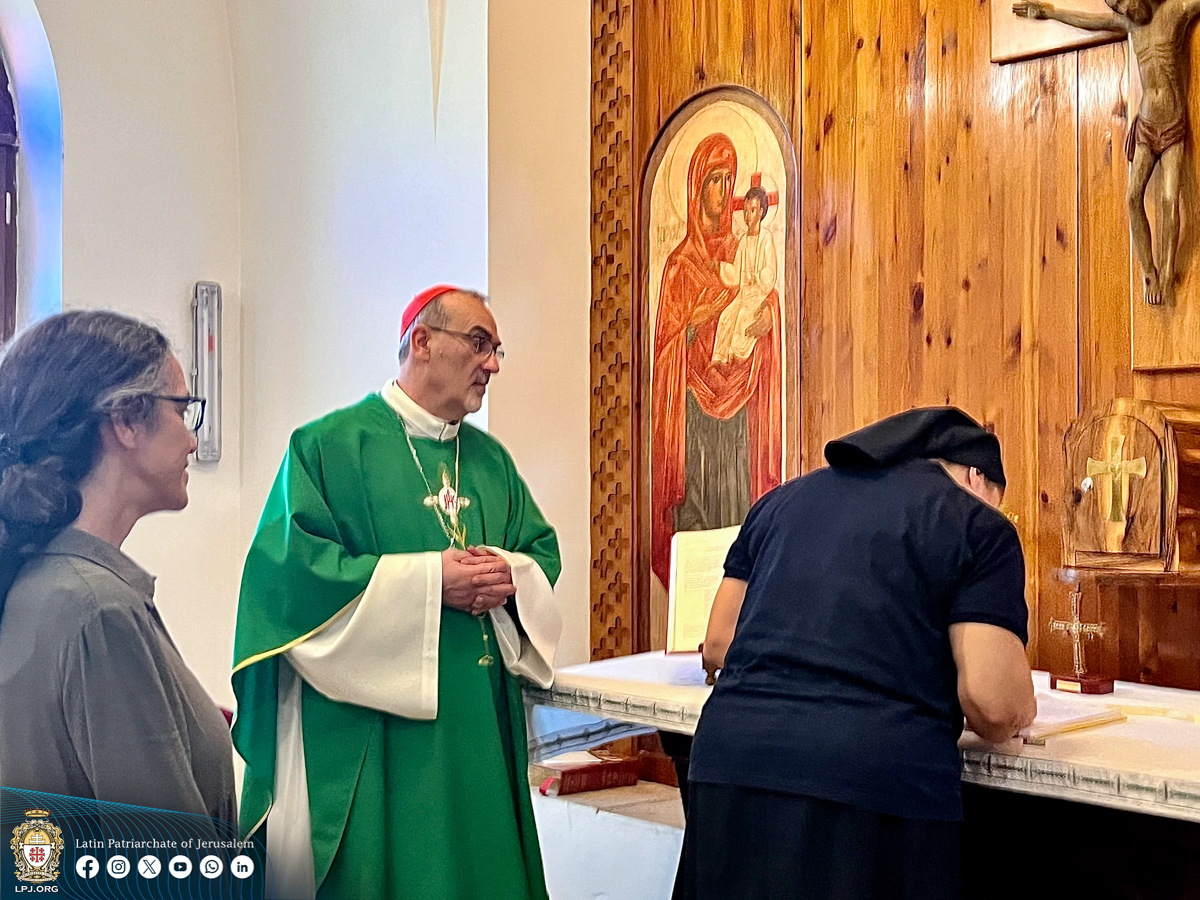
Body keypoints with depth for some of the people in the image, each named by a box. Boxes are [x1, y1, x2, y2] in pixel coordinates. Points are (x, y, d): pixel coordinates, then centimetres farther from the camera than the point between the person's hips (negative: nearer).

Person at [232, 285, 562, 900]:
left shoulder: (492, 461, 15)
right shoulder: (329, 445, -5)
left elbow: (542, 548, 16)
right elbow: (290, 562, -14)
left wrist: (512, 577, -9)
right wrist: (429, 579, -18)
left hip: (477, 724, 6)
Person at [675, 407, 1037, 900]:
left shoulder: (783, 499, 20)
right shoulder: (979, 526, 4)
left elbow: (718, 645, 20)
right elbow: (992, 701, -6)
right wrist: (1010, 720, 16)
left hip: (732, 766, 5)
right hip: (878, 785, -5)